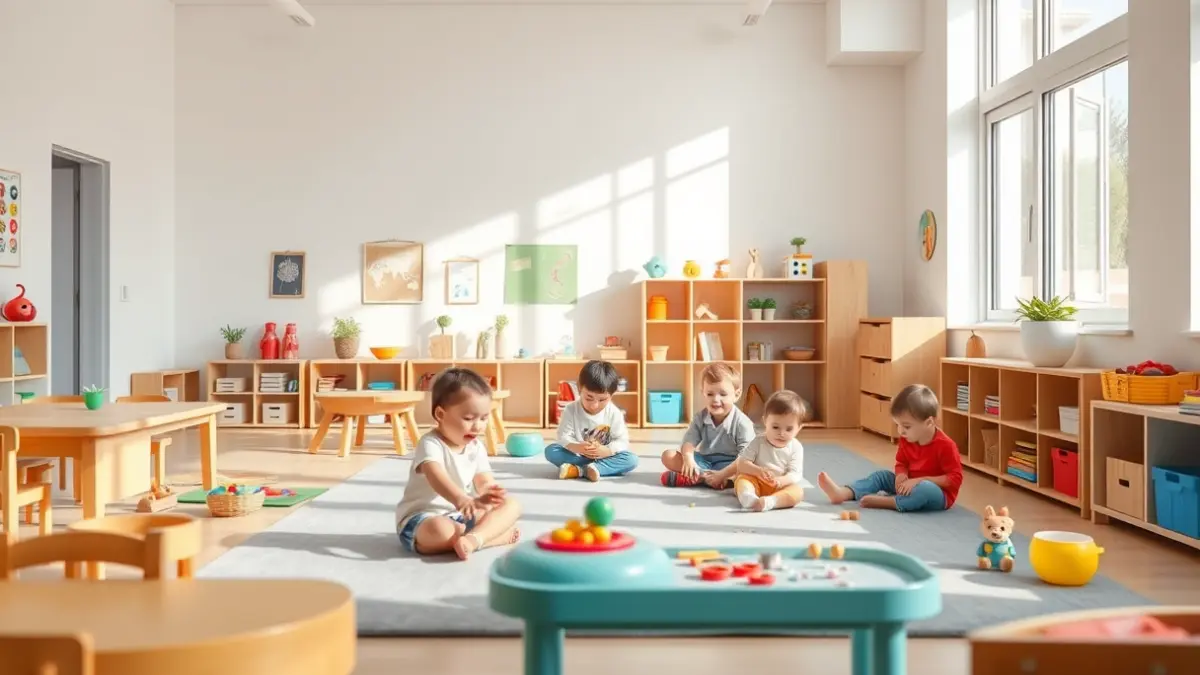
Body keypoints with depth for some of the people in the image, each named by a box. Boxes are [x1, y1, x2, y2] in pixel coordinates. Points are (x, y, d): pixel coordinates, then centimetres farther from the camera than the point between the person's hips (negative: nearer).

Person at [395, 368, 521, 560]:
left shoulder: (476, 447, 4)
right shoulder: (431, 444, -19)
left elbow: (484, 481, -1)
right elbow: (437, 477, -38)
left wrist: (488, 492, -24)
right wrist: (460, 499, -55)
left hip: (461, 515, 7)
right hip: (420, 518, -7)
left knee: (512, 505, -4)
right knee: (438, 531, -42)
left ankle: (473, 538, -29)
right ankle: (498, 534, -22)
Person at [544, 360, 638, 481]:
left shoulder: (614, 413, -9)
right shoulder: (570, 410, -10)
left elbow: (622, 441, -10)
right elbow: (563, 436, -14)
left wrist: (606, 451, -31)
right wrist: (576, 447, -36)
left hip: (604, 456, 0)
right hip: (578, 455, 0)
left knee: (631, 459, -27)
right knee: (551, 450, -23)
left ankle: (579, 470, -34)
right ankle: (592, 468, -32)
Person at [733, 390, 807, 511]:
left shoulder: (796, 448, -1)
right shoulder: (758, 442, 0)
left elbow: (795, 474, -10)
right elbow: (742, 464, -6)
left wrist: (781, 480, -33)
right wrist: (758, 471, -26)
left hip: (780, 487, 0)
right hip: (757, 482, 0)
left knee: (797, 491, -29)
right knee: (742, 478, -28)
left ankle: (770, 501, -56)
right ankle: (747, 496, -62)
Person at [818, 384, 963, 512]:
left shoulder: (945, 445, -22)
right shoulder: (906, 440, 0)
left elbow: (955, 478, -24)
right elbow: (901, 463, 12)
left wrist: (920, 480, -28)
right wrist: (901, 476, -13)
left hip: (937, 494, -7)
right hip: (910, 486, 7)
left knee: (925, 489, -40)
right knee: (882, 476, -1)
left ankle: (884, 501, -34)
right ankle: (843, 492, -22)